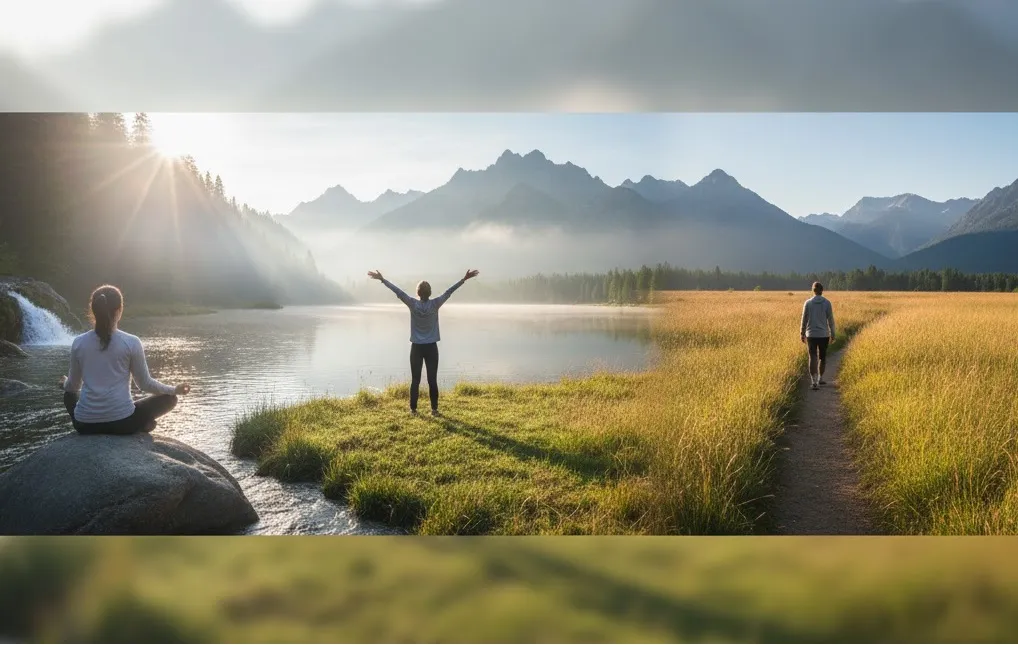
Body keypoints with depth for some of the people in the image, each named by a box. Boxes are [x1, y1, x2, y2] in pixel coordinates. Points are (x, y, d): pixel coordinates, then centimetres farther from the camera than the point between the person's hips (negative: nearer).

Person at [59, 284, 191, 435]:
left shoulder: (78, 343, 3)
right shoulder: (131, 343, -6)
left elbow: (73, 387, 14)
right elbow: (145, 384, 2)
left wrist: (64, 384, 38)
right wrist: (174, 389, 18)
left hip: (85, 424, 3)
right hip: (121, 421, -3)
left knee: (69, 394, 36)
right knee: (169, 398, 18)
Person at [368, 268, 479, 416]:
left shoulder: (413, 304, -7)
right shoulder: (435, 304, -8)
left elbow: (397, 291, -4)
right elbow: (449, 292, -7)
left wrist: (382, 279, 0)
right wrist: (465, 279, -5)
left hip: (416, 347, 1)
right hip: (431, 347, -1)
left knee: (415, 380, 6)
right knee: (432, 380, 2)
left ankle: (413, 408, 9)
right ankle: (434, 409, 3)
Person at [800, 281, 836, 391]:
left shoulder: (808, 303, -2)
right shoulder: (827, 303, -4)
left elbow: (804, 320, 1)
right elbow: (831, 320, -2)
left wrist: (802, 334, 11)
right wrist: (832, 334, 7)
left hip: (811, 335, 0)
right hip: (824, 335, 0)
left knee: (813, 358, -2)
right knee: (822, 357, 18)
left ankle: (814, 382, -13)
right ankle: (820, 378, 28)